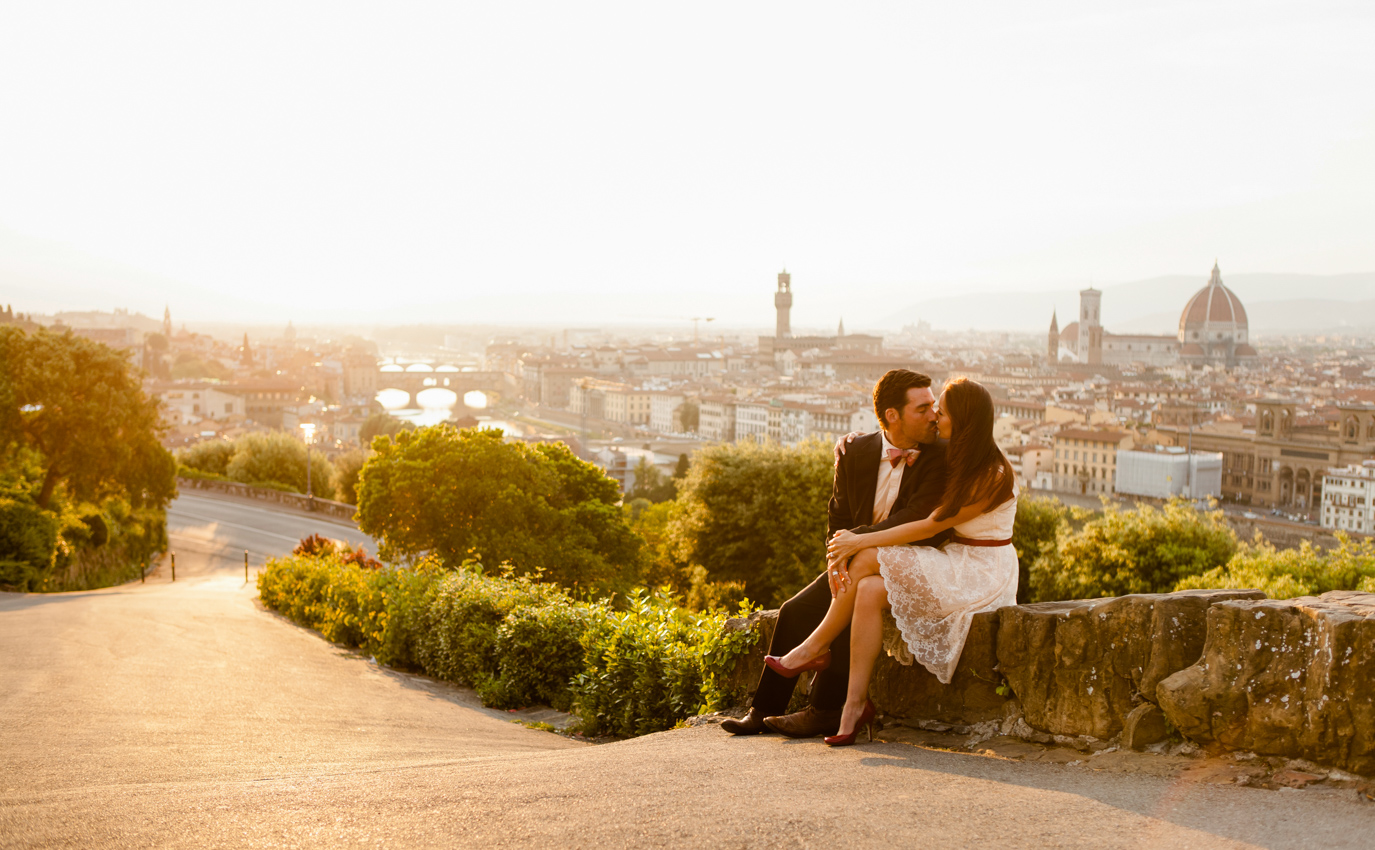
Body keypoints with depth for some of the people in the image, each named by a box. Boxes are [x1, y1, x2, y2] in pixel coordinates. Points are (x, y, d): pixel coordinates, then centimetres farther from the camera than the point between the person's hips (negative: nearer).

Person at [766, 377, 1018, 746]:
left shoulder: (992, 476, -18)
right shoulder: (959, 461, 9)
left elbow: (930, 525, -18)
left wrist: (861, 542, -15)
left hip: (983, 574, -8)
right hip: (955, 560, 8)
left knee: (868, 561, -20)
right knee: (870, 590, -20)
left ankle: (813, 649, -3)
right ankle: (856, 705, -23)